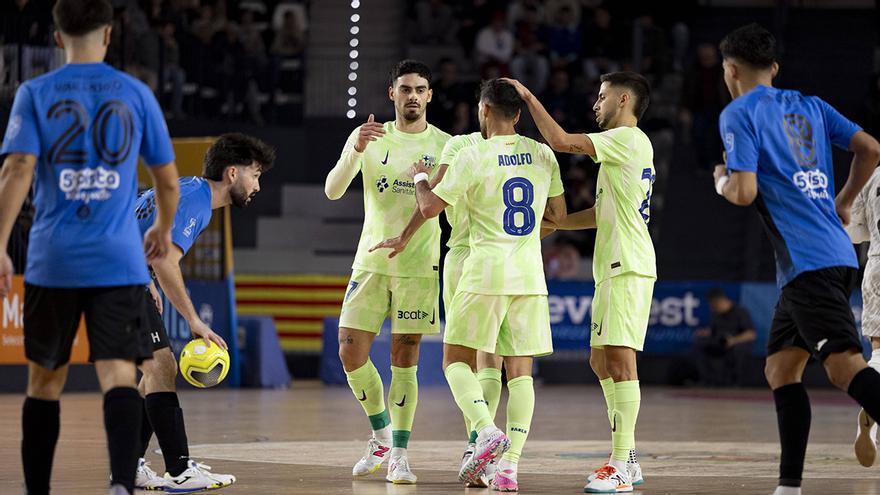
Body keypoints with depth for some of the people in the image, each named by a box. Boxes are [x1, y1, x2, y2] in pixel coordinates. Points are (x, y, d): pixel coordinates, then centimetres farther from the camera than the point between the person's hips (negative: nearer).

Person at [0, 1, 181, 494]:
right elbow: (169, 180, 11)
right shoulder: (136, 94, 6)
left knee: (45, 379, 14)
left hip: (53, 262, 1)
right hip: (120, 262, 0)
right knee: (119, 374, -9)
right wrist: (163, 230, 30)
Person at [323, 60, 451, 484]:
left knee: (404, 359, -5)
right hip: (370, 262, 2)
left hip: (418, 267, -2)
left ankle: (399, 454, 1)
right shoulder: (368, 137, 4)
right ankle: (381, 435, 17)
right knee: (351, 352, -3)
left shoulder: (445, 145, 2)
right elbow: (332, 191, -6)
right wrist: (356, 151, -22)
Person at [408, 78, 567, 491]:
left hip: (486, 272, -4)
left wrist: (420, 178, 16)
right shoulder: (542, 155, 6)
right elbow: (558, 214, 15)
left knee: (456, 360, 6)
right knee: (520, 370, 5)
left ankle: (487, 431, -18)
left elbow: (430, 207, -4)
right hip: (530, 275, 4)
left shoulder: (473, 156, -8)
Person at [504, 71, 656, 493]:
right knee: (601, 360, 13)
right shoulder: (627, 144, 21)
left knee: (620, 359, -12)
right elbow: (604, 212, 26)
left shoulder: (628, 139, -10)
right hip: (615, 267, 11)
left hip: (627, 266, -11)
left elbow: (560, 141, -18)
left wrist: (528, 97, -7)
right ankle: (627, 458, 16)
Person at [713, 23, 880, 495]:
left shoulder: (738, 115, -2)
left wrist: (721, 181, 11)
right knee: (780, 368, 14)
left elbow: (744, 192, -11)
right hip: (835, 251, 9)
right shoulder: (809, 106, 18)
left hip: (807, 261, -9)